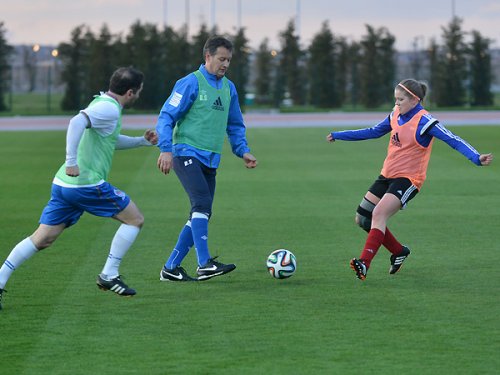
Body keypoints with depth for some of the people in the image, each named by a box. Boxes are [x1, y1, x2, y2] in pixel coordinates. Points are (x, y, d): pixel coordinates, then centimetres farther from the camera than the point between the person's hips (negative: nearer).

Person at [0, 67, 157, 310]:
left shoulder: (102, 103, 20)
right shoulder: (108, 109, -11)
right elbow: (77, 122, -29)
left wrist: (142, 141, 34)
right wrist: (71, 161, -32)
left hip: (63, 183, 9)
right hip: (88, 184, -9)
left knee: (41, 239, 7)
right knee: (134, 219, 6)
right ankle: (109, 276, 6)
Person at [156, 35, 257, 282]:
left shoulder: (228, 88, 15)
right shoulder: (191, 83, -6)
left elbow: (235, 125, 25)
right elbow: (166, 117, -7)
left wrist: (243, 151, 11)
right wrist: (166, 149, -18)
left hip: (210, 160, 8)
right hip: (187, 153, -8)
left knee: (201, 214, 5)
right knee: (202, 204, -22)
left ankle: (171, 268, 11)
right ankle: (204, 265, -26)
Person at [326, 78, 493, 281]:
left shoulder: (424, 121, -15)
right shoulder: (396, 115, 6)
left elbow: (454, 140, -22)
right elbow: (373, 132, 22)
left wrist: (477, 158, -38)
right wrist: (338, 135, 25)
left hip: (408, 179, -8)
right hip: (387, 175, 8)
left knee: (379, 214, -27)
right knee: (362, 218, 8)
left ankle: (364, 263, -30)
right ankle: (399, 252, 25)